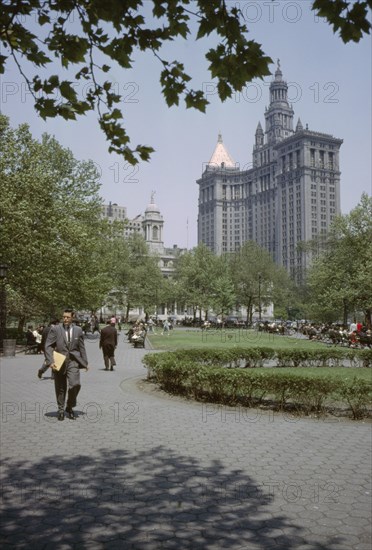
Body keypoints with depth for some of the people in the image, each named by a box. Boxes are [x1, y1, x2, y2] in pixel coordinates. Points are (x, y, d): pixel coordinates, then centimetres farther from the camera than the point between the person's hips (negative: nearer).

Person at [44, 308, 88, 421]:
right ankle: (61, 410, 25)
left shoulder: (78, 330, 5)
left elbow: (82, 347, 12)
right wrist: (50, 361, -14)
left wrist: (85, 362, 13)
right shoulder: (55, 329, -2)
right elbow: (48, 346, -4)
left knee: (75, 384, -14)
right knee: (60, 388, 6)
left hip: (73, 361, 1)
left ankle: (70, 407, 8)